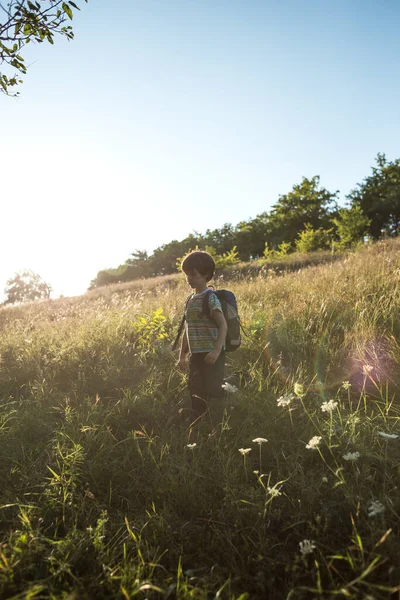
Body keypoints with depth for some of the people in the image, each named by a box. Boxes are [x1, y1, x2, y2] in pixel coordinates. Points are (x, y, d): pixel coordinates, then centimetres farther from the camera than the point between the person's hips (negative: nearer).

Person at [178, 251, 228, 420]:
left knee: (212, 391, -8)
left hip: (211, 355, -7)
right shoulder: (189, 300, 14)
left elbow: (223, 325, -18)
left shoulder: (210, 298, -10)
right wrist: (182, 356, 18)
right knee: (196, 393, 8)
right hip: (196, 355, 8)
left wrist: (217, 350, -29)